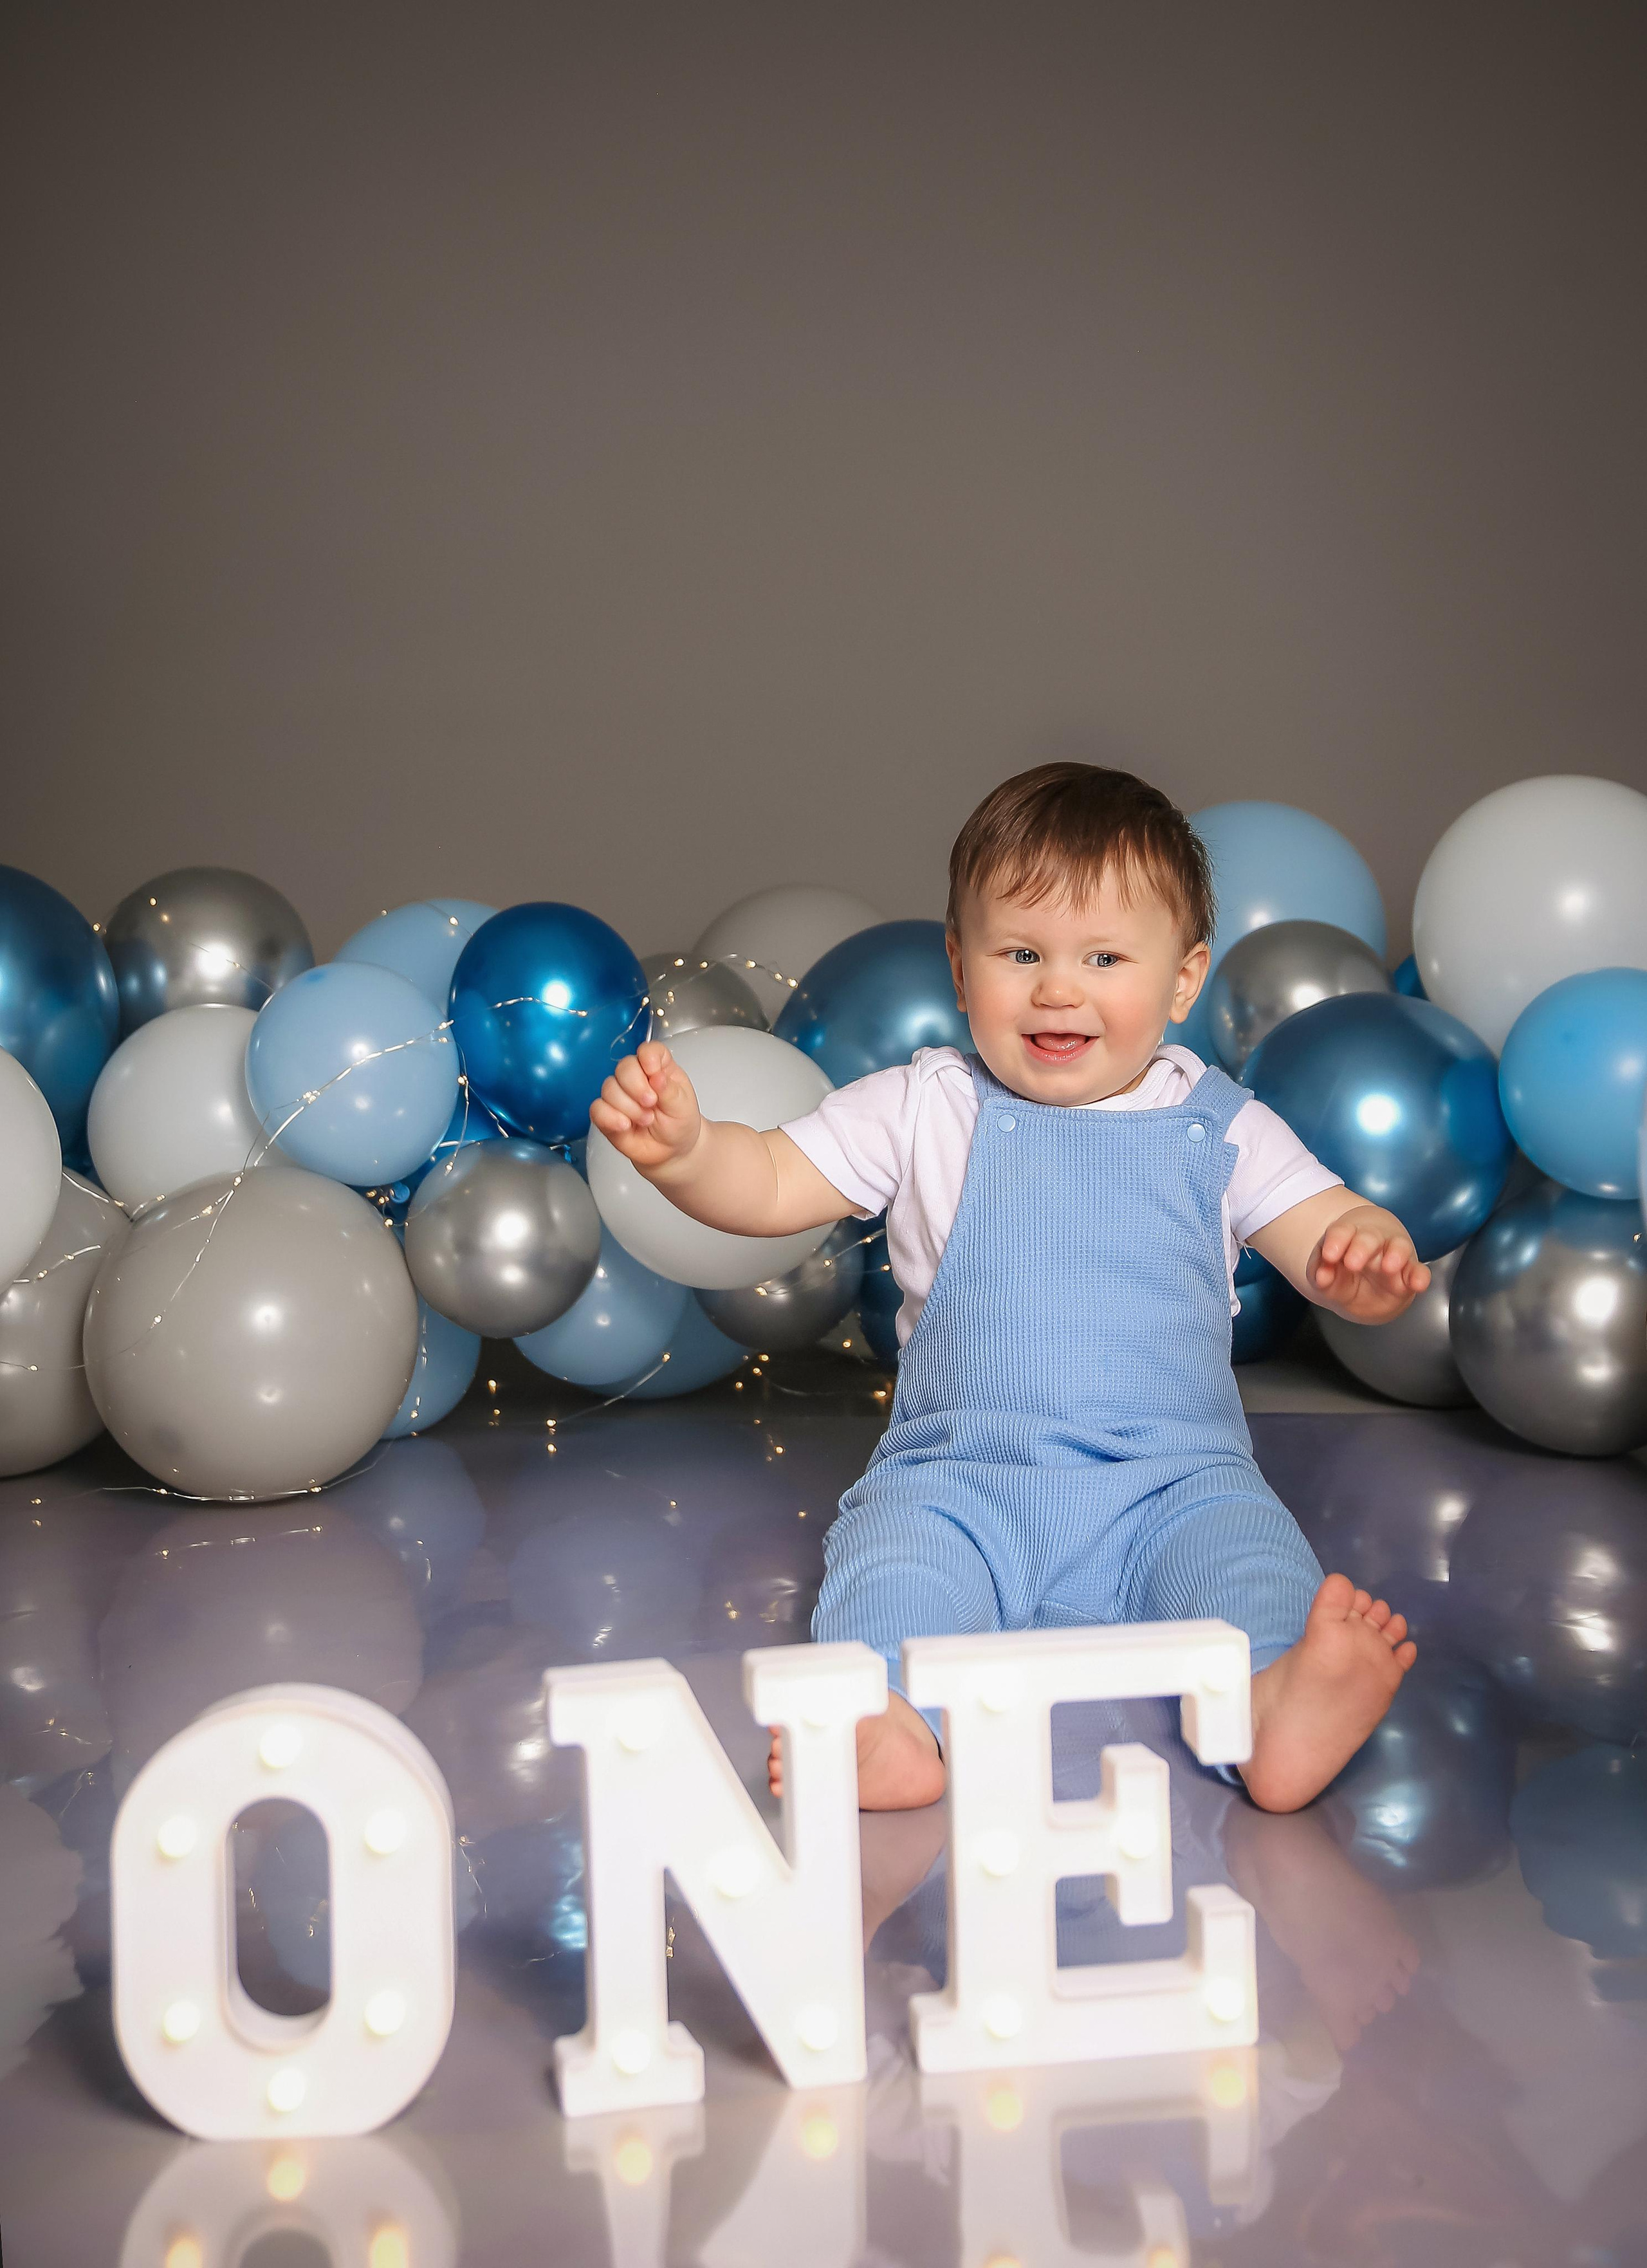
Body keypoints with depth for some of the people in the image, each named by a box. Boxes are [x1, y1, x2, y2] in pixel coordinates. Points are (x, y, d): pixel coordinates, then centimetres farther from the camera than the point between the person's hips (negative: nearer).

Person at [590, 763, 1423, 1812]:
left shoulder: (1215, 1126, 9)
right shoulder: (925, 1110, 8)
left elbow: (1329, 1237, 3)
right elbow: (770, 1187, 5)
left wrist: (1372, 1259, -23)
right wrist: (682, 1148, -18)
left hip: (1172, 1482, 0)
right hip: (962, 1481, 0)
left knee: (1245, 1548, -29)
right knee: (894, 1550, -30)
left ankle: (1283, 1708, -53)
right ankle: (892, 1721, -52)